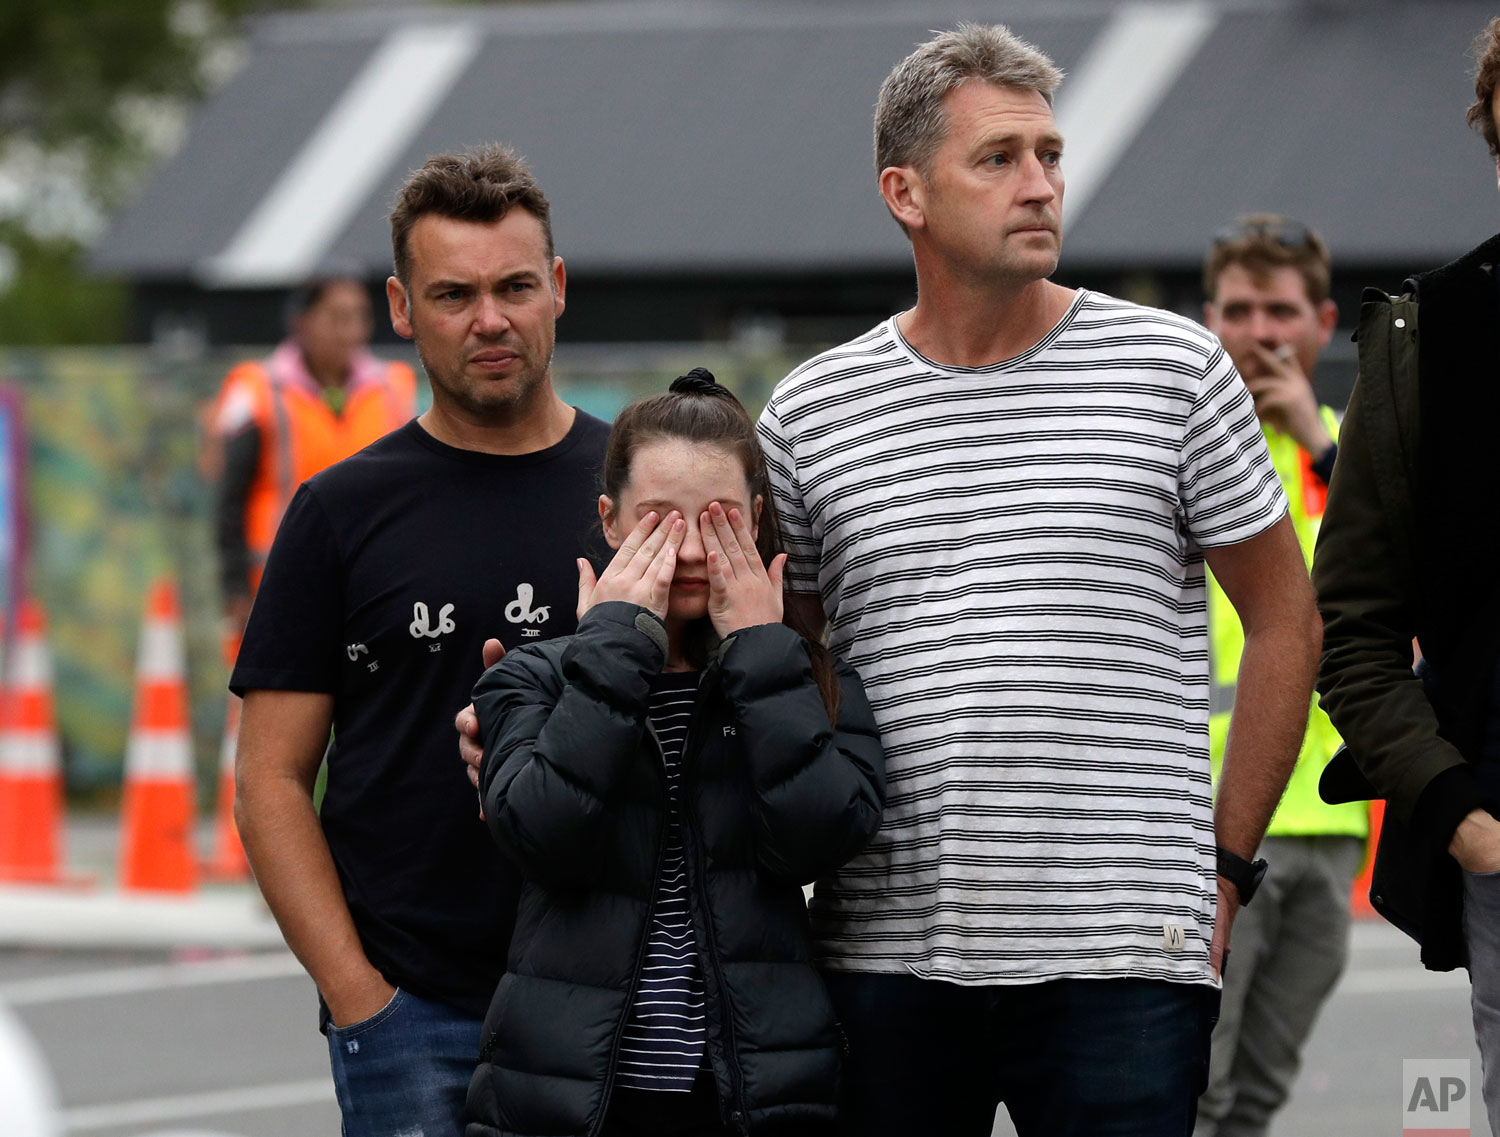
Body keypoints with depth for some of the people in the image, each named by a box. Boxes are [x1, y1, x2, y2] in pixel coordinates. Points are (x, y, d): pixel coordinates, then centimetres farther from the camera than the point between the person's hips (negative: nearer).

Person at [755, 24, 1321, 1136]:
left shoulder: (1174, 368, 3)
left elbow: (1285, 621, 8)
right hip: (885, 951, 2)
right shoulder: (810, 413, 7)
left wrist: (1224, 867, 4)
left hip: (1123, 959, -2)